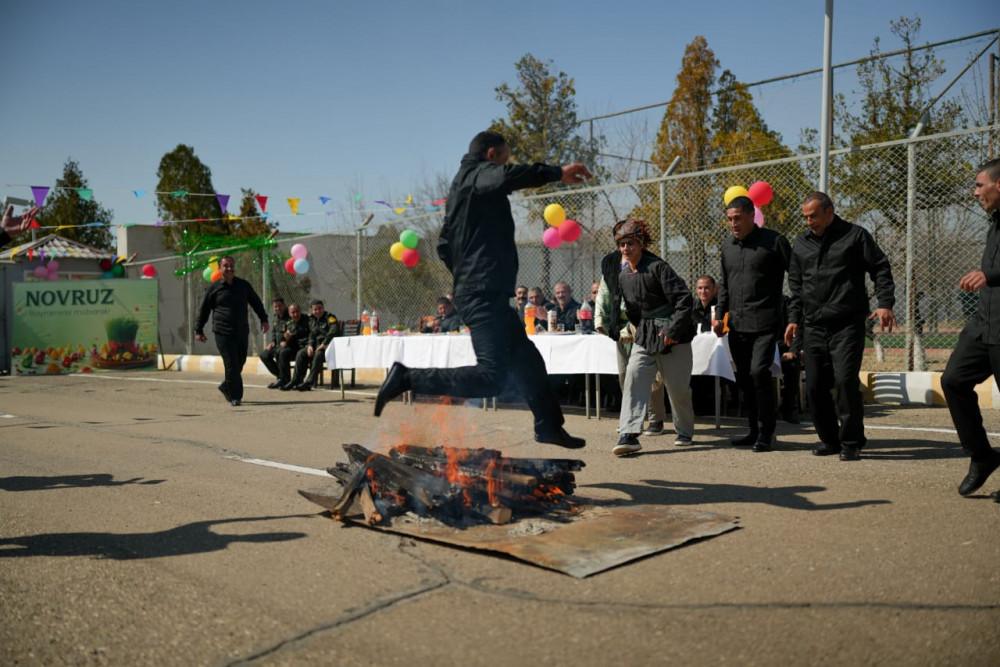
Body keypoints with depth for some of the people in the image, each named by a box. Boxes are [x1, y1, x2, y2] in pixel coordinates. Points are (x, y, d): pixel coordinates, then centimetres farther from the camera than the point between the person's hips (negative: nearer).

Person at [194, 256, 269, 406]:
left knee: (240, 363, 11)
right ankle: (235, 396, 0)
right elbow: (203, 310, 8)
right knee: (231, 364, -8)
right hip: (223, 333, -4)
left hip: (242, 332, 4)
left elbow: (256, 303, 17)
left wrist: (264, 319, 6)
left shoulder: (244, 285, 10)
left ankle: (226, 387, 34)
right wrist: (198, 330, 8)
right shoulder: (213, 288, 2)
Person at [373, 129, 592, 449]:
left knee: (527, 359, 18)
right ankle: (407, 378, -12)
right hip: (485, 294, -11)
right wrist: (557, 172, -21)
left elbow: (444, 246, 26)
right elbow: (507, 176, -30)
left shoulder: (460, 184, 24)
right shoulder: (480, 174, -5)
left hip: (473, 291, 11)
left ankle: (549, 426, 27)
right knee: (490, 377, -16)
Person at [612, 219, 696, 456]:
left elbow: (685, 300, -17)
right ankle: (629, 435, -19)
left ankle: (684, 432, 28)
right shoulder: (623, 276, 6)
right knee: (634, 378, -14)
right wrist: (642, 329, 15)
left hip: (673, 336, -5)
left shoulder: (658, 267, -14)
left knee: (677, 388, 4)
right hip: (644, 337, 5)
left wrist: (672, 331, -18)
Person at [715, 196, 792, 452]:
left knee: (759, 371, -17)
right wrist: (720, 315, 13)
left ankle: (766, 432, -4)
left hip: (765, 322, -6)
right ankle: (755, 430, 20)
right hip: (737, 323, 6)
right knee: (744, 378, 8)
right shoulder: (727, 247, 14)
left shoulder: (774, 241, -3)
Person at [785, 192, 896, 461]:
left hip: (847, 325, -5)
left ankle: (851, 442, -1)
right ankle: (829, 439, 20)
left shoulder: (855, 236, 2)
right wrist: (794, 318, 13)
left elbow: (881, 269, 1)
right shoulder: (801, 243, 15)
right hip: (814, 328, 5)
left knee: (845, 381, -14)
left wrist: (885, 304, -12)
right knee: (814, 386, 5)